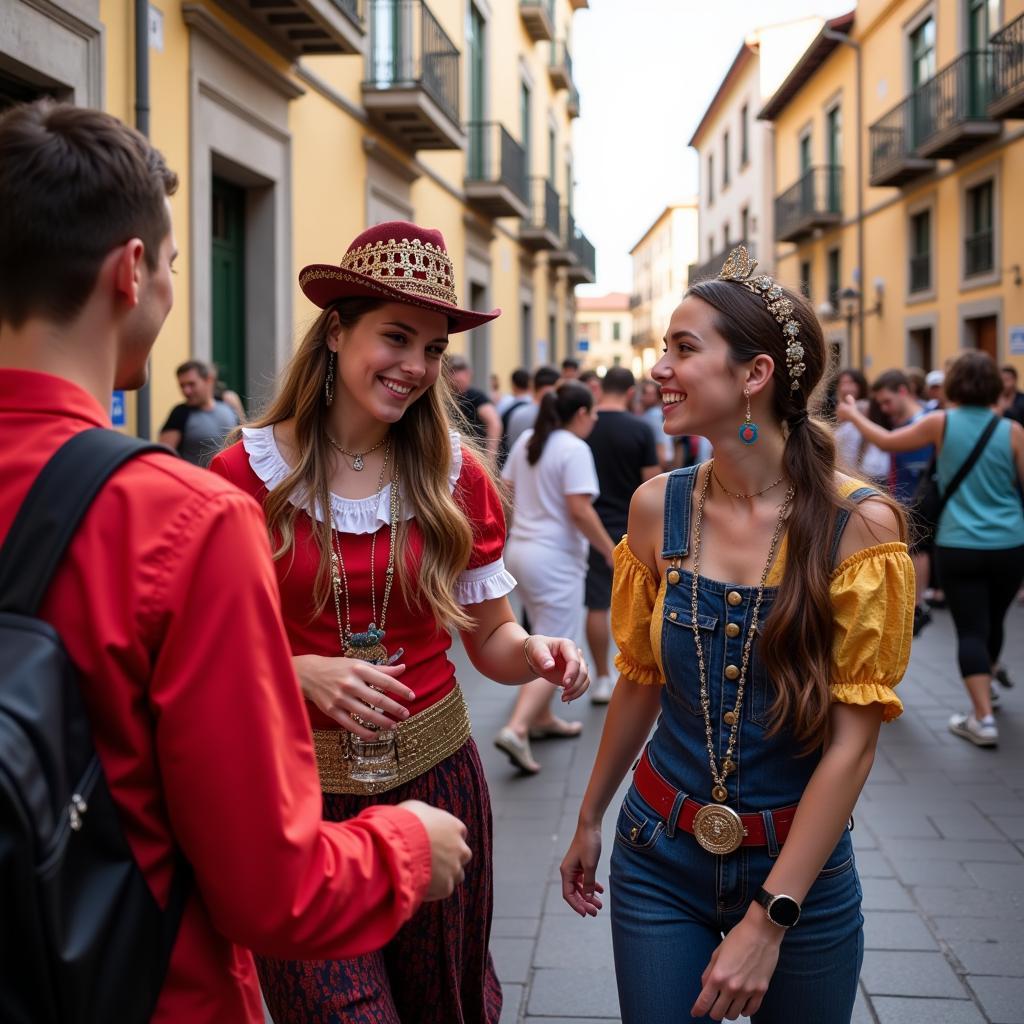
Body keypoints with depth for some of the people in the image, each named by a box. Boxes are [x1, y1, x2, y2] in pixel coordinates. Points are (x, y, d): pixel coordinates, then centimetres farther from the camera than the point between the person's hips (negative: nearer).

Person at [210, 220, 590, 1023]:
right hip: (299, 792, -3)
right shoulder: (247, 474, -9)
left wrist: (536, 654, -15)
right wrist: (302, 672, -23)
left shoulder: (456, 476, 0)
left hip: (434, 773, 3)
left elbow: (490, 634, 6)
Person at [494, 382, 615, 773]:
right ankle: (516, 729, -17)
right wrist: (612, 553, -13)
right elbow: (579, 510, -21)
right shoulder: (574, 449, -14)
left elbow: (506, 491, 14)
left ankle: (542, 719, 32)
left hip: (520, 549, 9)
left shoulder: (527, 441, 9)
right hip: (555, 558, -9)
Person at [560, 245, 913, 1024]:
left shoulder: (860, 525, -16)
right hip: (660, 857, 2)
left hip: (802, 867, -2)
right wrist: (590, 820, 14)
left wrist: (769, 919, -18)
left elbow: (853, 740, -16)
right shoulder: (658, 508, -6)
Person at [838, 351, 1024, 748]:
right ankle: (984, 692, 42)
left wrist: (852, 415, 21)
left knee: (971, 630, -1)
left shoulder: (941, 423, -4)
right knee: (992, 623, 21)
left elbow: (886, 441, 7)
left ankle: (983, 719, -9)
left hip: (959, 546, -2)